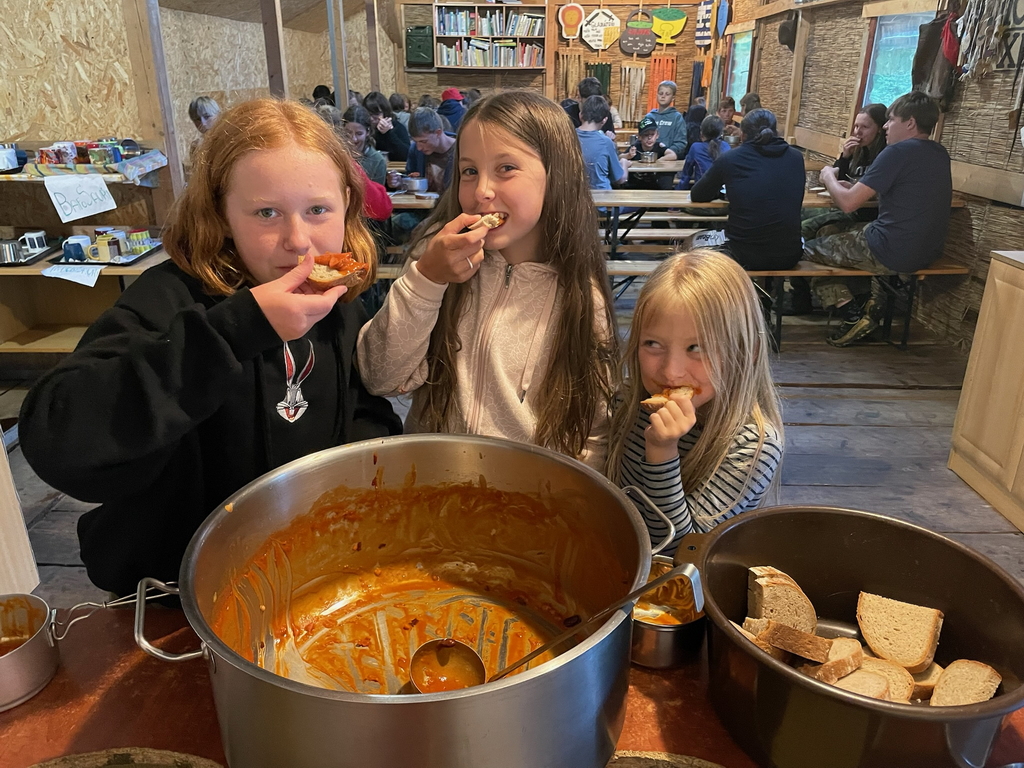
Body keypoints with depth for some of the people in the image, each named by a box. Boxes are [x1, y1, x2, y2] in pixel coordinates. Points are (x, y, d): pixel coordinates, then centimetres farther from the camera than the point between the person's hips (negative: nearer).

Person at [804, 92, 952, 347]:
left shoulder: (898, 152, -16)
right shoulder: (939, 153, 10)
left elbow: (848, 203, -17)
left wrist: (829, 178, 2)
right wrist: (855, 188, 12)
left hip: (892, 253, -9)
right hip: (926, 252, 9)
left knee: (810, 248, 8)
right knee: (840, 231, 29)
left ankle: (854, 315, -1)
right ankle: (872, 302, 13)